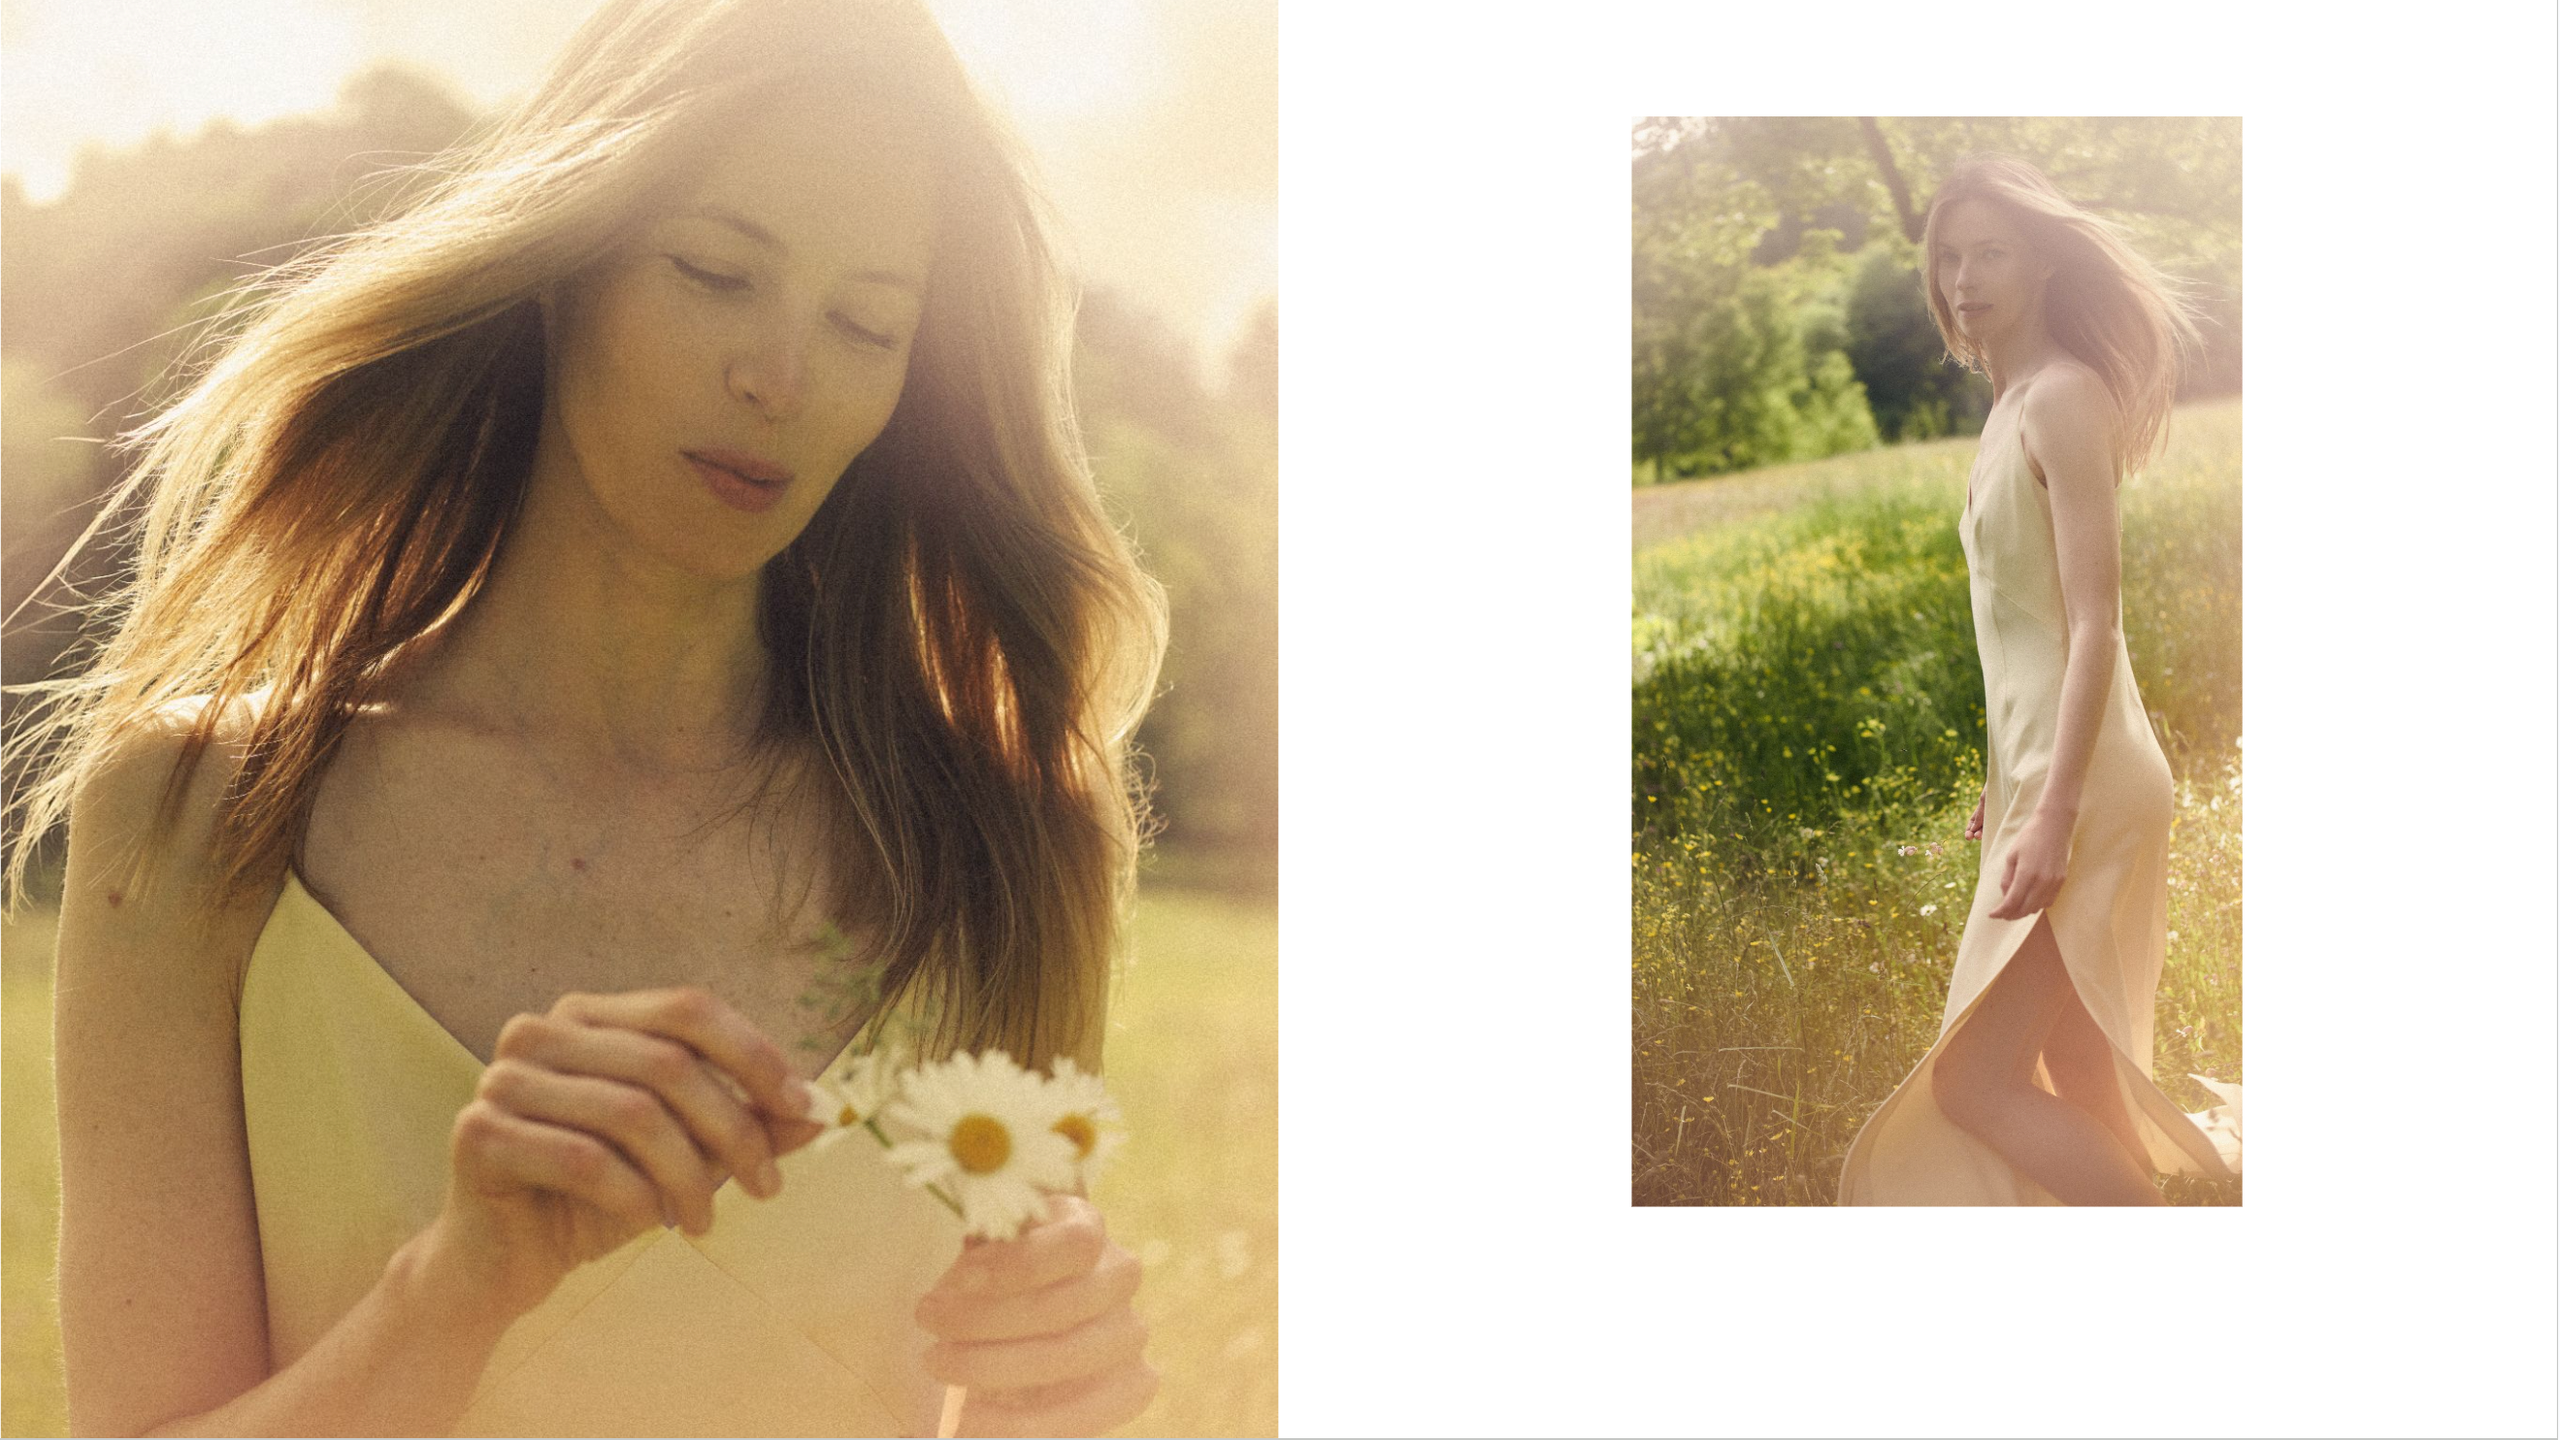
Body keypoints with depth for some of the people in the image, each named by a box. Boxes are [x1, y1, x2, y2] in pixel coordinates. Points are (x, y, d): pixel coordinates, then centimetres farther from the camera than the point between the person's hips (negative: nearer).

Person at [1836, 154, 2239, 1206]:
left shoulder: (2062, 398, -12)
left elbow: (2095, 621, -19)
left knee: (1976, 1084, -10)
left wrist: (2053, 814, -25)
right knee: (2080, 1093, 11)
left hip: (2081, 781, -10)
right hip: (2044, 773, 10)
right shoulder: (2012, 407, 16)